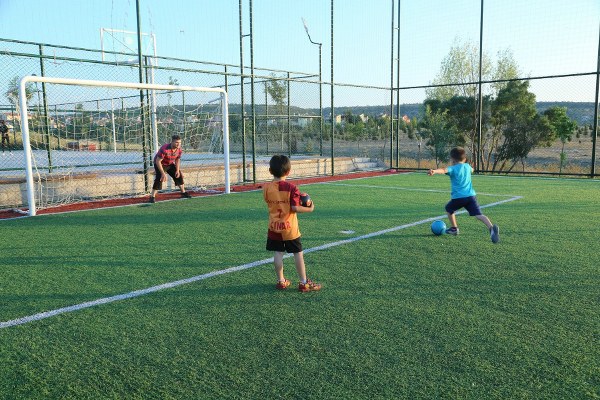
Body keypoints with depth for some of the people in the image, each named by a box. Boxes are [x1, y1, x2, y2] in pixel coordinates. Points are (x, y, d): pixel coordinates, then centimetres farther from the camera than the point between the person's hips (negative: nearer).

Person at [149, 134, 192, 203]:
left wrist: (177, 170, -6)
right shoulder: (164, 149, -37)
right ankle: (152, 197, -18)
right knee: (159, 178, -24)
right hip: (160, 164, -7)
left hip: (170, 164, 7)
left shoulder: (179, 149, -16)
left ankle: (183, 193, 26)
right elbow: (158, 161, -33)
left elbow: (177, 159, 3)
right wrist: (163, 173, -35)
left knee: (179, 176, 7)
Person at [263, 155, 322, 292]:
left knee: (278, 254, 10)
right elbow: (295, 208, -19)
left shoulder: (266, 188, -4)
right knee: (298, 254, 6)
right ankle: (303, 282, 12)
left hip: (274, 228, 3)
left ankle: (281, 281, 18)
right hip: (290, 229, -3)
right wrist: (309, 209, -3)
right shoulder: (291, 188, -15)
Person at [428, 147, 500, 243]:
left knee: (449, 209, 25)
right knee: (479, 214, -6)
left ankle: (454, 228, 31)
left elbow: (444, 170, -25)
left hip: (458, 197, -4)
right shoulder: (467, 166, 17)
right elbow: (472, 170, 43)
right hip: (471, 195, 4)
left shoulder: (453, 168, -1)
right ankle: (491, 227, -29)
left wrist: (434, 171, -44)